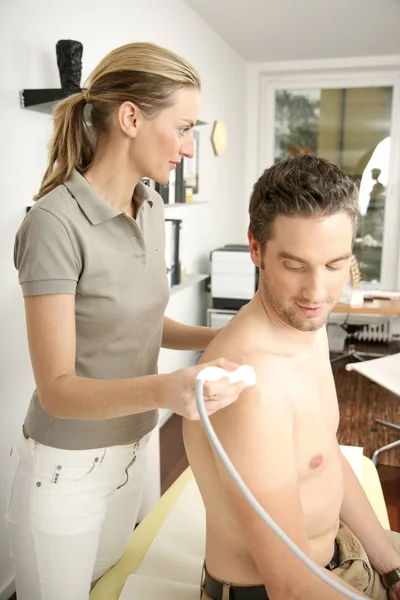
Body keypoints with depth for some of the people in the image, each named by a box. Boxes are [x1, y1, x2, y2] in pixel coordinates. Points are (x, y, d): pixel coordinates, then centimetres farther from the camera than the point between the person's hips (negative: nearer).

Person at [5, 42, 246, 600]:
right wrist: (163, 389, -39)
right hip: (66, 470, -7)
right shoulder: (57, 222, -23)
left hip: (131, 451, 7)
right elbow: (57, 388, -23)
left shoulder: (150, 208, -1)